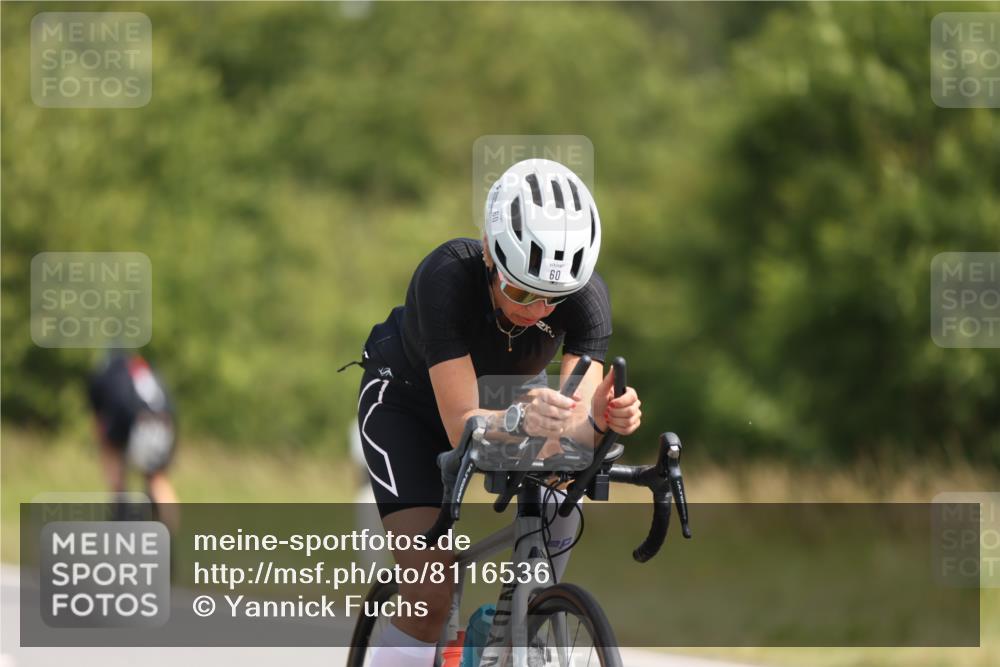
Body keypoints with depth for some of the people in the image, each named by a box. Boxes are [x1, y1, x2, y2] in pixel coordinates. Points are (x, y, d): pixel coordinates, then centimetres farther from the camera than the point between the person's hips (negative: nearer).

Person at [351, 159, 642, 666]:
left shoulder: (587, 296, -30)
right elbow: (462, 426, -41)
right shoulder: (446, 278, -39)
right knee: (430, 599, -20)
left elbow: (573, 429, -35)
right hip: (408, 400, -4)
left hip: (502, 397, 4)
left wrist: (600, 419, -57)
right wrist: (520, 420, -62)